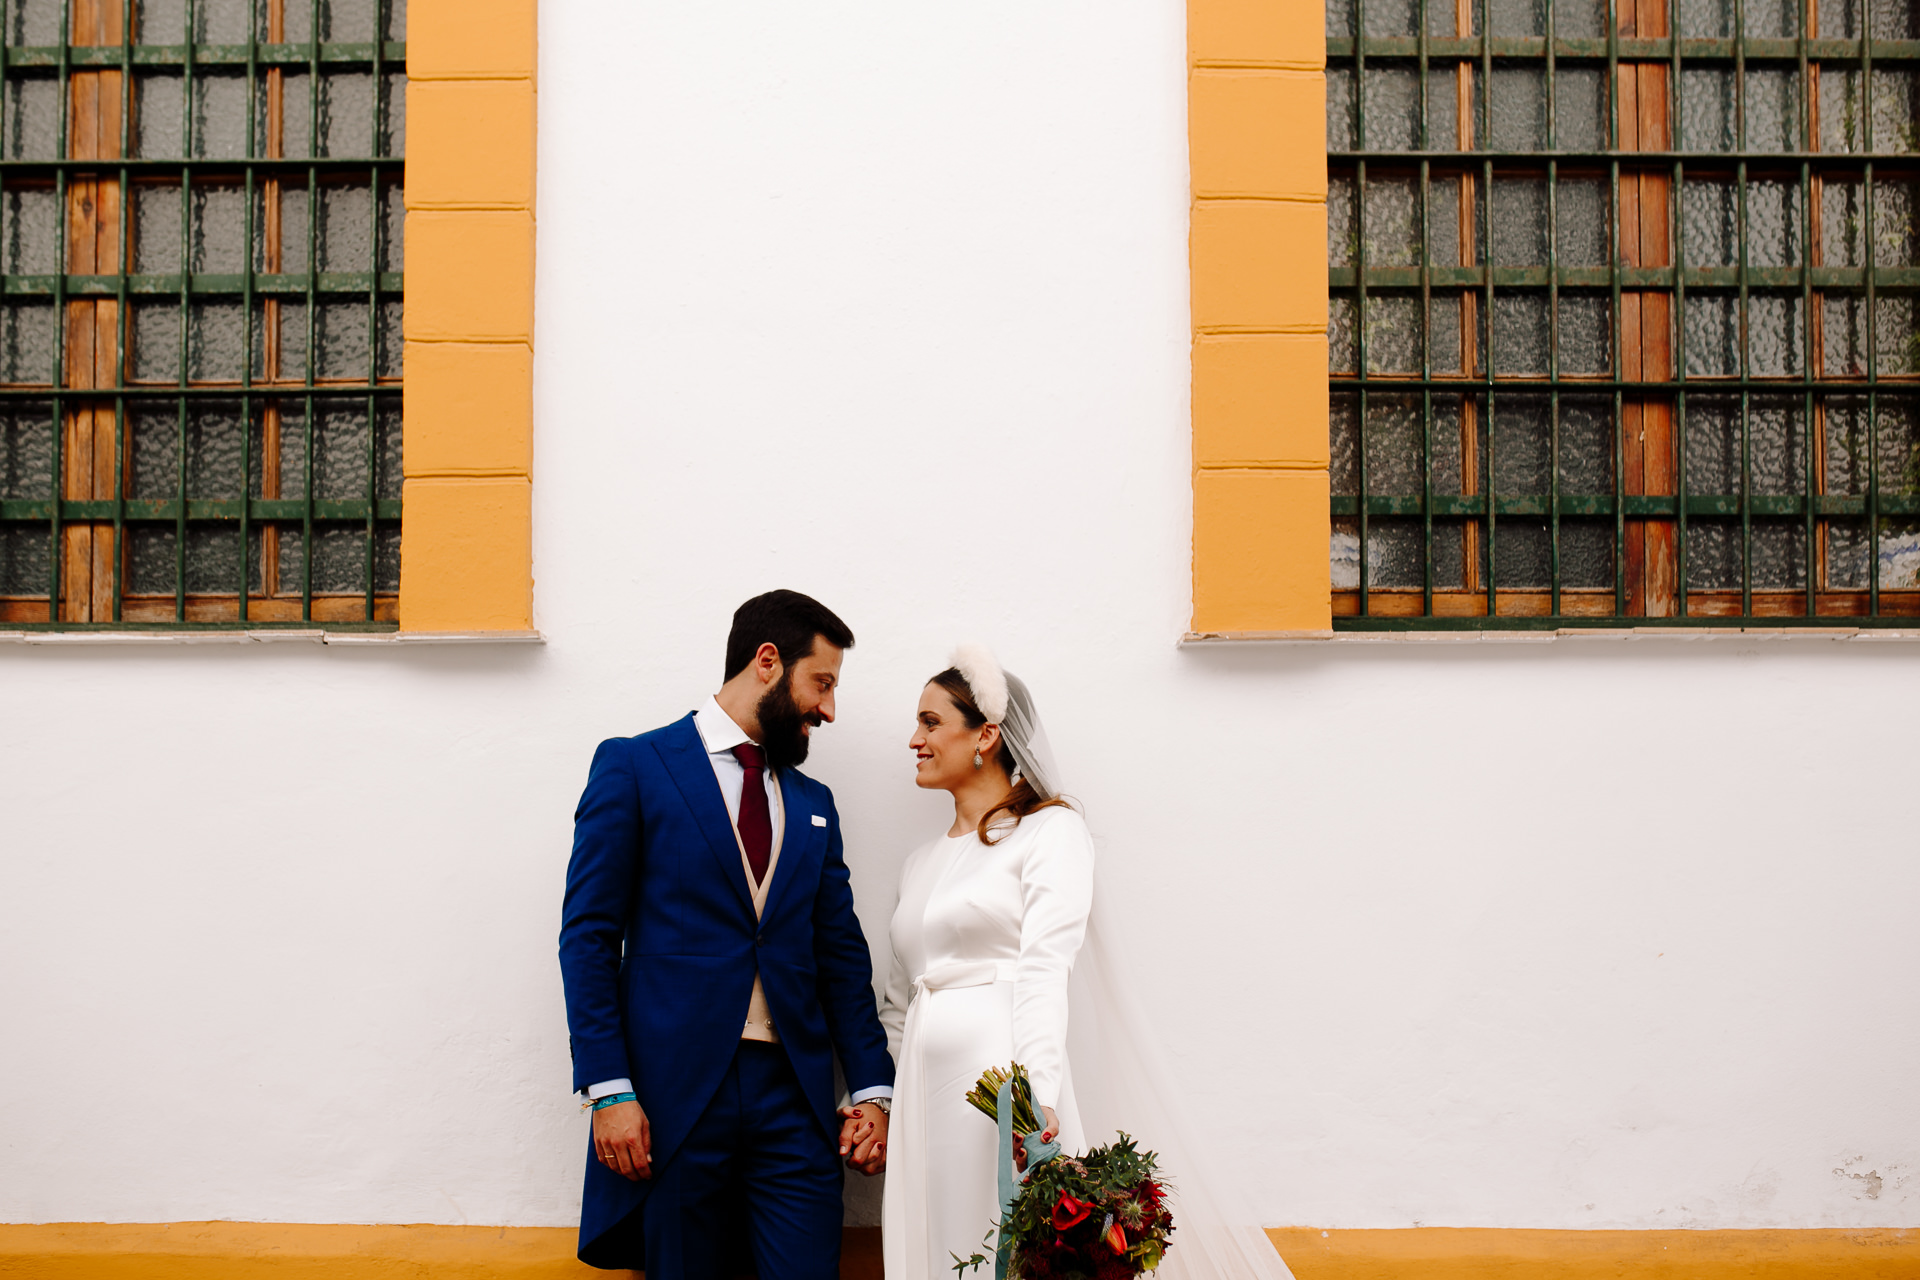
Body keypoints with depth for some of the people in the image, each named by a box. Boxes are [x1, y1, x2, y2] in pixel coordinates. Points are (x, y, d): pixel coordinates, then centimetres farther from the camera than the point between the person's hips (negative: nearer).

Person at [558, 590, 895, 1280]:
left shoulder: (813, 802, 16)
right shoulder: (634, 767, 0)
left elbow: (840, 952, 15)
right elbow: (588, 936, -4)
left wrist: (872, 1088, 6)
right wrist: (608, 1091, -11)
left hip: (795, 1096, 4)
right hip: (674, 1091, -4)